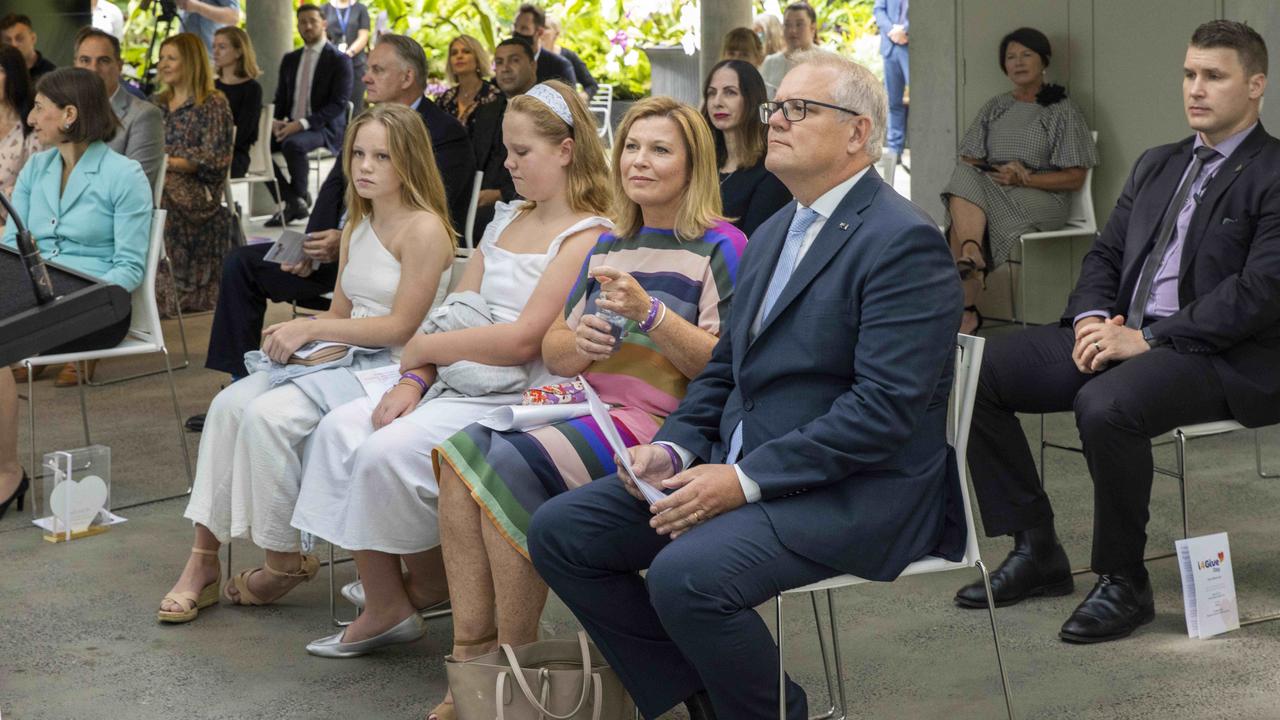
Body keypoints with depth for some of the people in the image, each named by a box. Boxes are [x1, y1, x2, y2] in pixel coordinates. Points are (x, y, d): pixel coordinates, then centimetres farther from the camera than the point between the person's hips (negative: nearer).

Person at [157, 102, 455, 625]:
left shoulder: (423, 229, -11)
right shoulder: (357, 227, 17)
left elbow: (401, 327, -15)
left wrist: (310, 329, -13)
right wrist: (294, 335, -5)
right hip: (344, 359, 9)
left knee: (269, 415, -26)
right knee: (230, 403, -12)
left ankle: (284, 562, -8)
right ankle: (202, 560, -12)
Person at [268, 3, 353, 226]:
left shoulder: (339, 59, -5)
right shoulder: (290, 59, 15)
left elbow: (338, 104, -12)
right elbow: (281, 98, 19)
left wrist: (302, 123, -22)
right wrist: (278, 121, -5)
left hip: (324, 128, -6)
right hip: (290, 125, 7)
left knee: (293, 144, -36)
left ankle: (298, 199, -14)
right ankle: (293, 202, -7)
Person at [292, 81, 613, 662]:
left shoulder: (587, 237, -10)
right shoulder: (506, 222, 18)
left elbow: (523, 339, -18)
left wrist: (426, 347, -10)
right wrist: (413, 379, -2)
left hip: (521, 397, -9)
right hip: (460, 383, 9)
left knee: (386, 452, -24)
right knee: (340, 429, -9)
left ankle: (428, 582, 1)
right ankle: (383, 604, -5)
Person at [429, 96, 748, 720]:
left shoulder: (719, 247, -1)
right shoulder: (609, 245, 21)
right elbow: (552, 349, 21)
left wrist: (650, 314, -22)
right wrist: (578, 344, -2)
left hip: (662, 422, -7)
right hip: (587, 405, 7)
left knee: (512, 461, -29)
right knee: (461, 448, -19)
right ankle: (472, 654, -22)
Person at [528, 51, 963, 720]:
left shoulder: (904, 241, -13)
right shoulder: (772, 235, 17)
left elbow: (887, 407, -21)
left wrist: (746, 480, -21)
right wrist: (673, 449, 0)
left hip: (853, 491, -9)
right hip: (738, 469, 9)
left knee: (685, 575, -32)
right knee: (558, 531, -1)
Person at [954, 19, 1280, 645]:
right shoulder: (1156, 165, 20)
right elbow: (1105, 254, 19)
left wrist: (1148, 338, -20)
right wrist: (1093, 318, -4)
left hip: (1224, 358, -8)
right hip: (1125, 335, 8)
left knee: (1105, 404, -37)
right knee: (978, 371, -7)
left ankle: (1123, 581, -16)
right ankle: (1036, 551, 2)